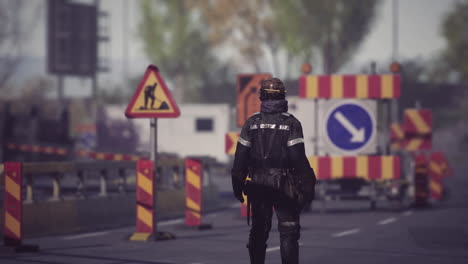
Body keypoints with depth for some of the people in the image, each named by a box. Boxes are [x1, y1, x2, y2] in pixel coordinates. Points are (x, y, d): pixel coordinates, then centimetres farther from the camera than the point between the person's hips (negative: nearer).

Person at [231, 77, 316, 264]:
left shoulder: (252, 122, 4)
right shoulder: (291, 123, -6)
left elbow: (240, 156, 4)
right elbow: (298, 157, -10)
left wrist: (237, 184, 11)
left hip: (257, 185, 3)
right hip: (283, 184, -3)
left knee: (258, 231, 11)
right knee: (288, 231, 0)